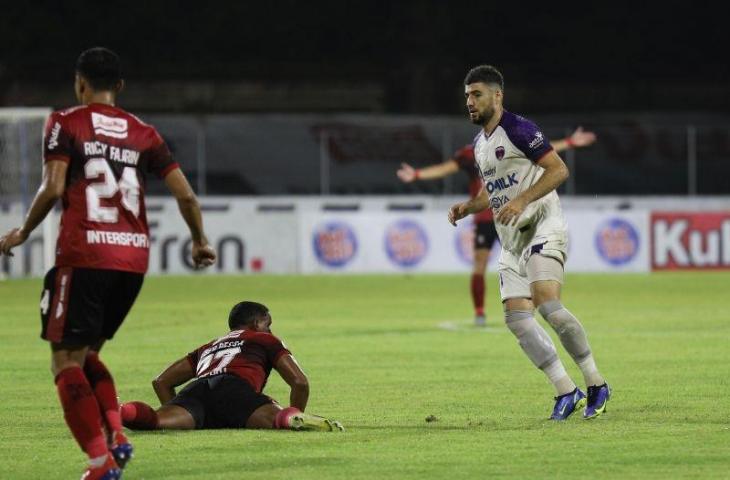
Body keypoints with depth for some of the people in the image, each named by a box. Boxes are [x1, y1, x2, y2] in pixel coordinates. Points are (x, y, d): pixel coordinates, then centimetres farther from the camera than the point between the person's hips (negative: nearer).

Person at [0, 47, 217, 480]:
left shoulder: (66, 124, 2)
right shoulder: (143, 134, 13)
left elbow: (53, 188, -10)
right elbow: (186, 195, 8)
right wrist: (201, 242, 24)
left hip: (84, 255, -5)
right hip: (134, 257, 5)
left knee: (66, 361, 0)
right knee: (87, 354, 21)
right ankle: (116, 434, -1)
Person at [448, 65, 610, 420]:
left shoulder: (518, 129, -11)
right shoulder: (479, 144, 16)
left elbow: (559, 170, -17)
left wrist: (522, 201, -25)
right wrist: (467, 207, 9)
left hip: (543, 227, -9)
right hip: (511, 240, 9)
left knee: (546, 302, -25)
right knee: (516, 317, -5)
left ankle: (596, 384, -15)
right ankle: (566, 391, -1)